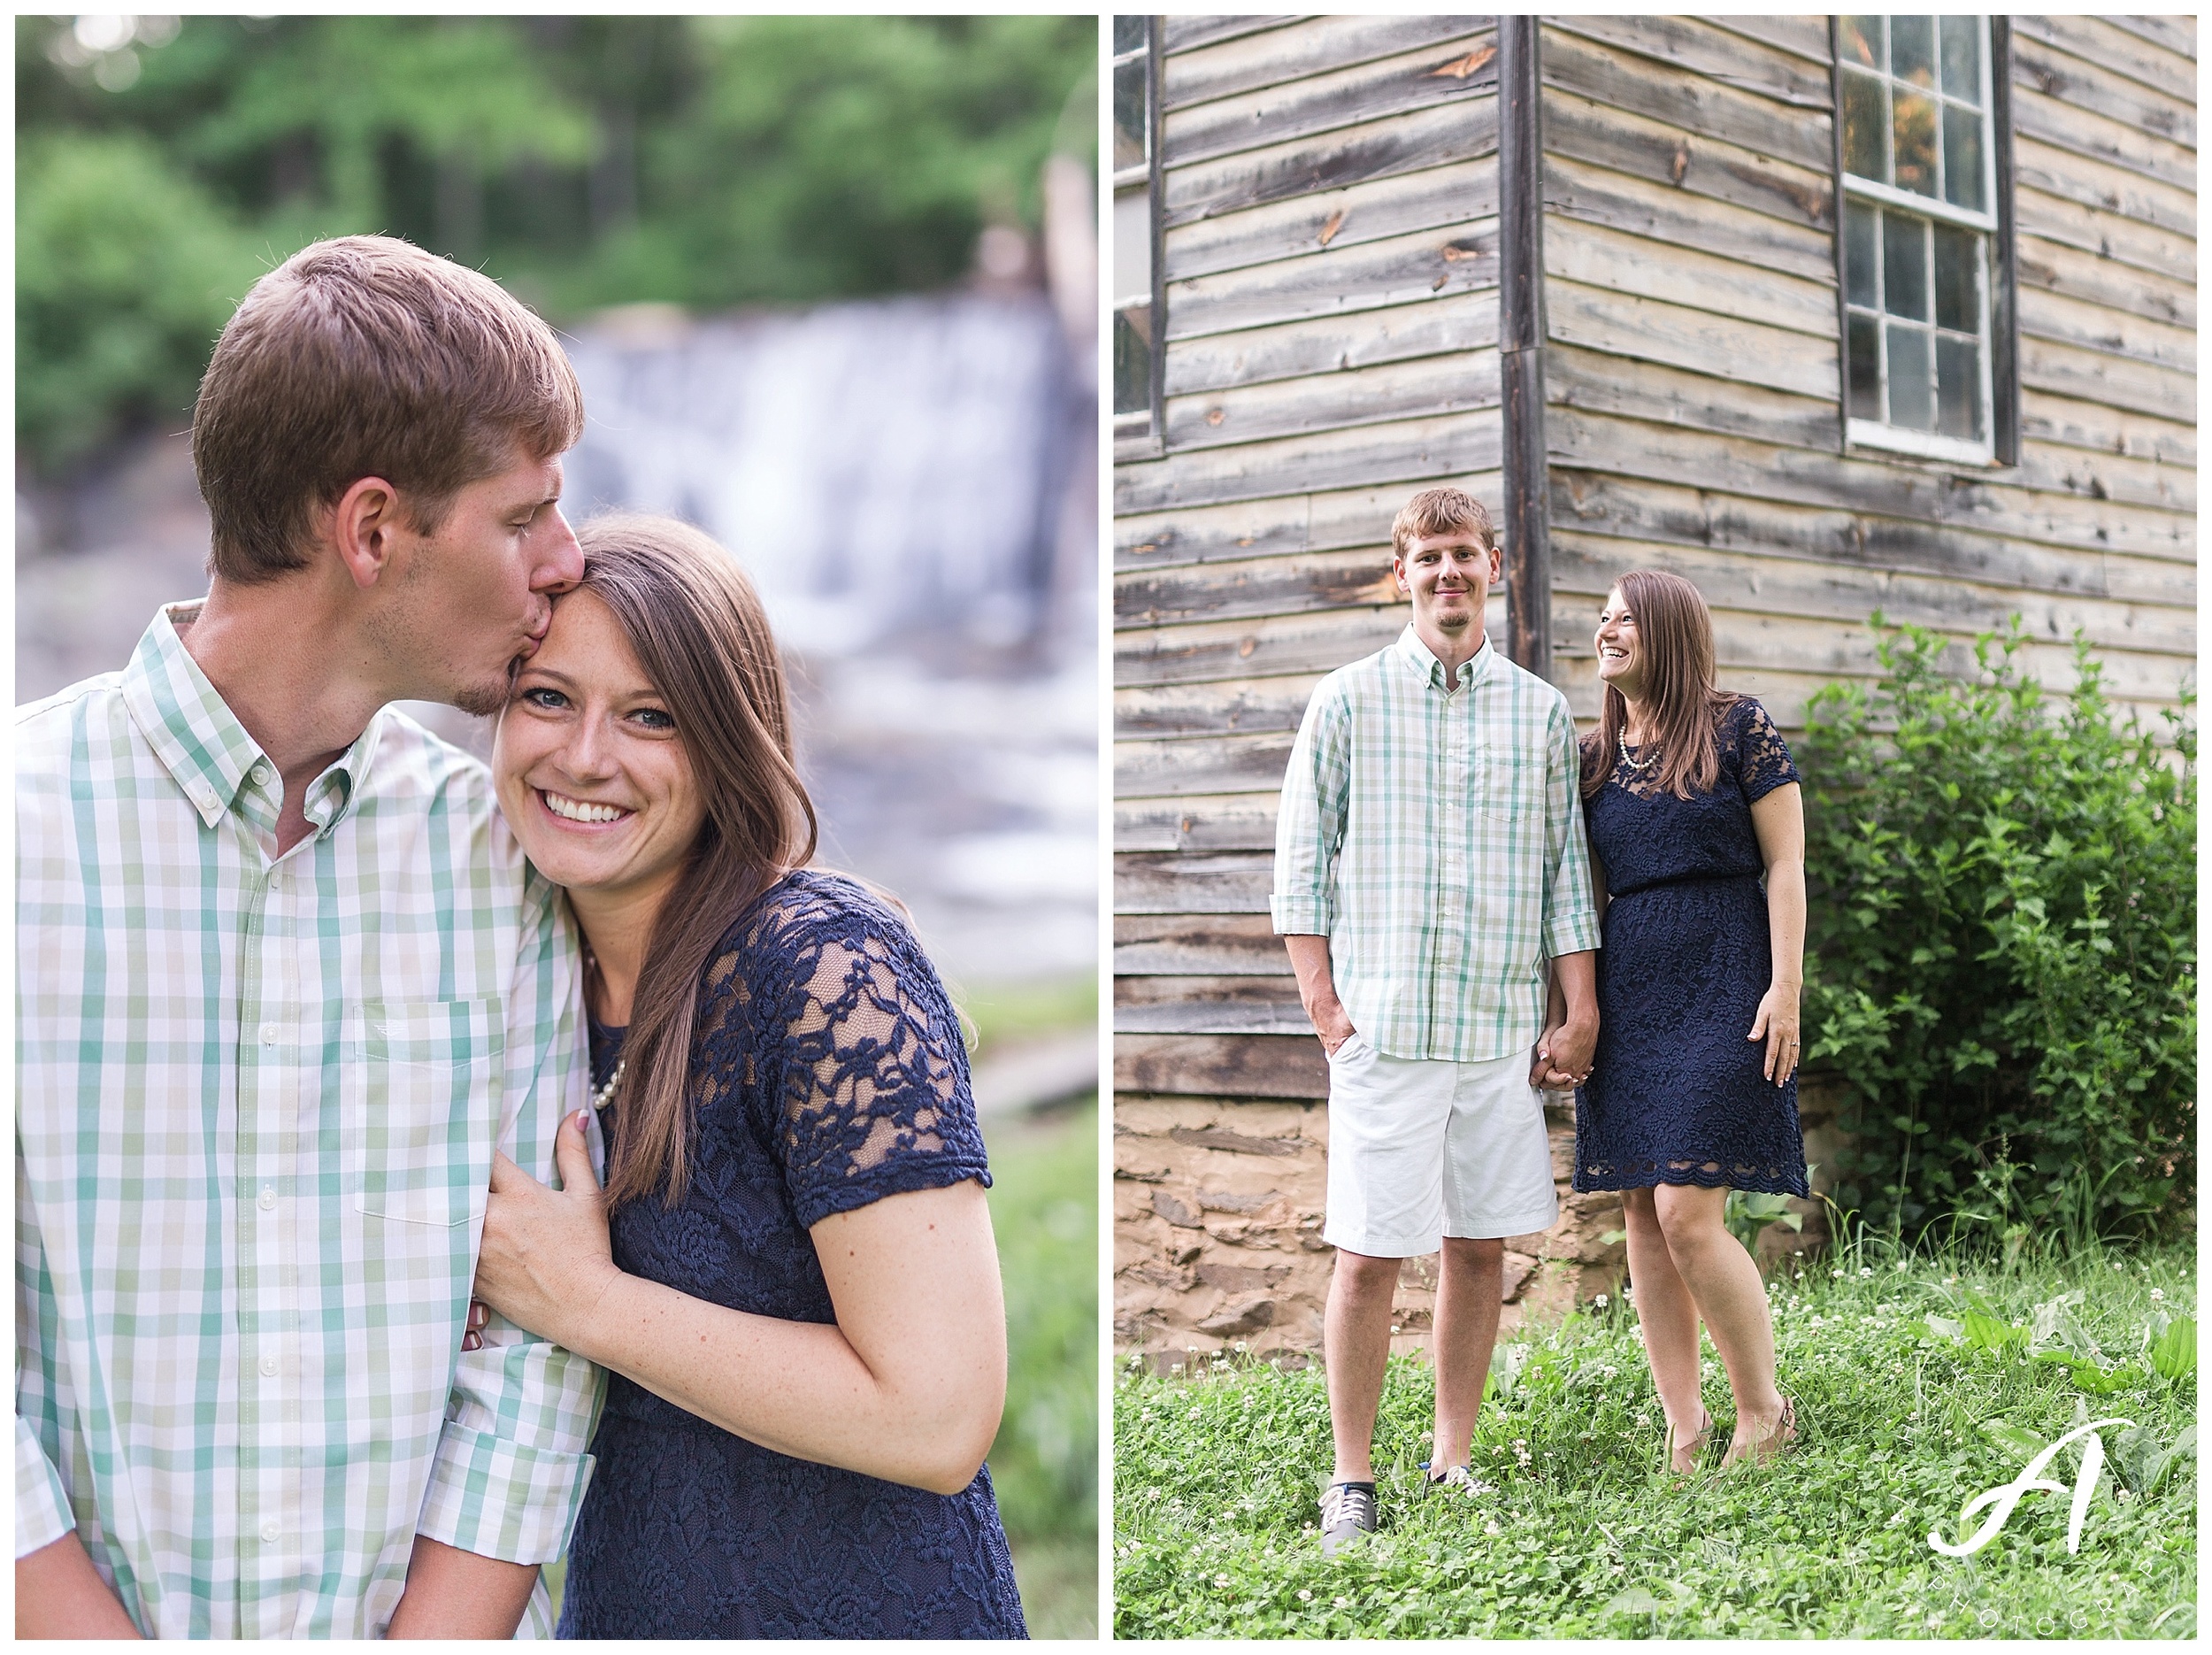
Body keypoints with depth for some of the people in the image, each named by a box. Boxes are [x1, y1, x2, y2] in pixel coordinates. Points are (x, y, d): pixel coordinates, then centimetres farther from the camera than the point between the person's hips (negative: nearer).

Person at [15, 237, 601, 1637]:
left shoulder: (503, 854, 1)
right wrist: (91, 1629, -13)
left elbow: (538, 1334, -1)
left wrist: (441, 1631, -10)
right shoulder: (34, 819, -7)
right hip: (89, 1612, -2)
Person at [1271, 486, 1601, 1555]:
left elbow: (1564, 868, 13)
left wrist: (1579, 1013, 8)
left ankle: (1452, 1463, 19)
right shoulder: (1348, 701, 3)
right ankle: (1352, 1479, 9)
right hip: (1383, 1023, -3)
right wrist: (1322, 1001, -4)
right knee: (1368, 1254, -2)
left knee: (1481, 1247, 7)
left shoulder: (1541, 711, 10)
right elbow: (1302, 858, 3)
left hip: (1502, 1026, 3)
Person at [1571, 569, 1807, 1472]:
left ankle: (1765, 1412, 8)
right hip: (1625, 998, 6)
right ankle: (1683, 1428, 14)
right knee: (1641, 1214, 4)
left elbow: (1785, 863, -3)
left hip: (1719, 994, -5)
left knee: (1687, 1212, -11)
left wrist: (1786, 988, -10)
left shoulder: (1738, 729, -1)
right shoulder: (1592, 754, 12)